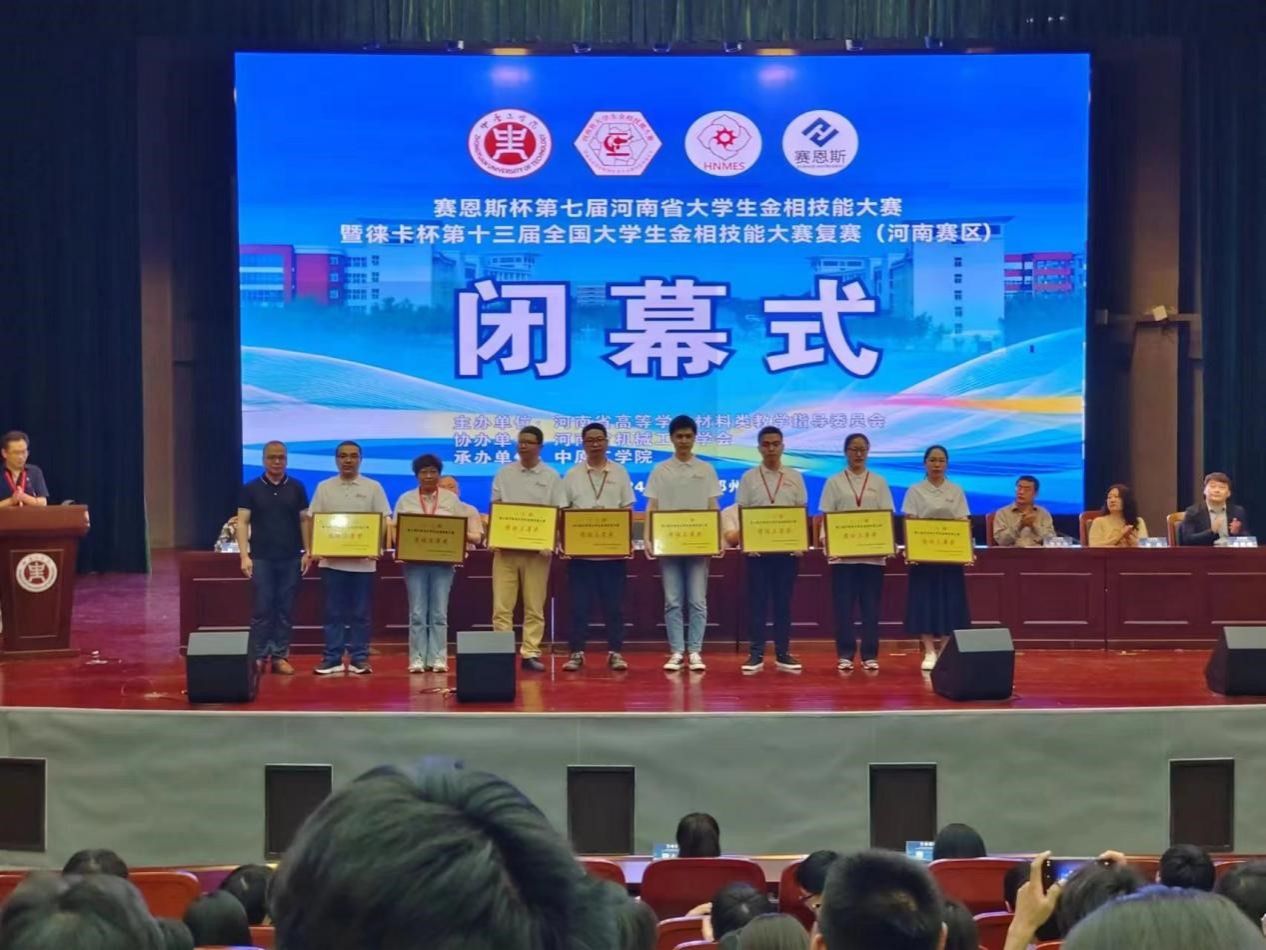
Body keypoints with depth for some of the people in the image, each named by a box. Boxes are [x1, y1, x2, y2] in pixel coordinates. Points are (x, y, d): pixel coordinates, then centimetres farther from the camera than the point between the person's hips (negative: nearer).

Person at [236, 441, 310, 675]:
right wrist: (244, 555, -10)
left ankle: (280, 656, 9)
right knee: (262, 609, -1)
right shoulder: (250, 489, 1)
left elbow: (304, 521, 8)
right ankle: (259, 657, 5)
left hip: (291, 559, 2)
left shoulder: (296, 488, 6)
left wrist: (307, 552, -1)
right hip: (261, 558, -2)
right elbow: (242, 522, -2)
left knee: (285, 609, 4)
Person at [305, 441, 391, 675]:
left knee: (360, 613, 3)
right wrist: (310, 548, -6)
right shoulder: (324, 488, 8)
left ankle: (359, 659, 8)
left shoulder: (373, 487, 4)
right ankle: (332, 658, 7)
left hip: (363, 561, -1)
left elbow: (385, 521, 1)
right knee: (334, 612, 4)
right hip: (331, 560, 1)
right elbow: (311, 520, 7)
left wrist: (377, 547, -14)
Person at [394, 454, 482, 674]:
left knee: (439, 613, 1)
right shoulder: (406, 499, 6)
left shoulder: (451, 499, 7)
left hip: (443, 561, 0)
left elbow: (462, 529, 7)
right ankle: (417, 659, 2)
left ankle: (438, 659, 3)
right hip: (414, 561, 0)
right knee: (417, 613, -1)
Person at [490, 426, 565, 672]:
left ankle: (530, 653, 7)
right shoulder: (505, 474, 8)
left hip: (537, 549, -1)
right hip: (506, 547, 1)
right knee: (502, 605, -3)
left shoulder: (551, 477, 4)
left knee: (534, 606, 2)